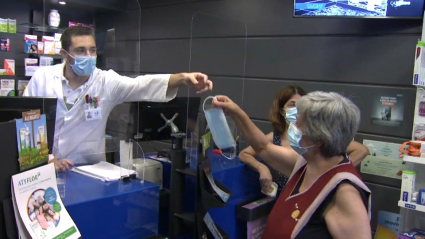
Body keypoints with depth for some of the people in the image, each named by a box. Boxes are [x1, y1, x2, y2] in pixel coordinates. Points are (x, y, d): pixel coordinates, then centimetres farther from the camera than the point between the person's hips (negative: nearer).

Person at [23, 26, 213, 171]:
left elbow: (142, 85, -20)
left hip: (90, 170, 0)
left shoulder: (106, 81, -4)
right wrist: (47, 159, -10)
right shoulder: (42, 78, -1)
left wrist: (182, 78, -36)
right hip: (45, 170, 0)